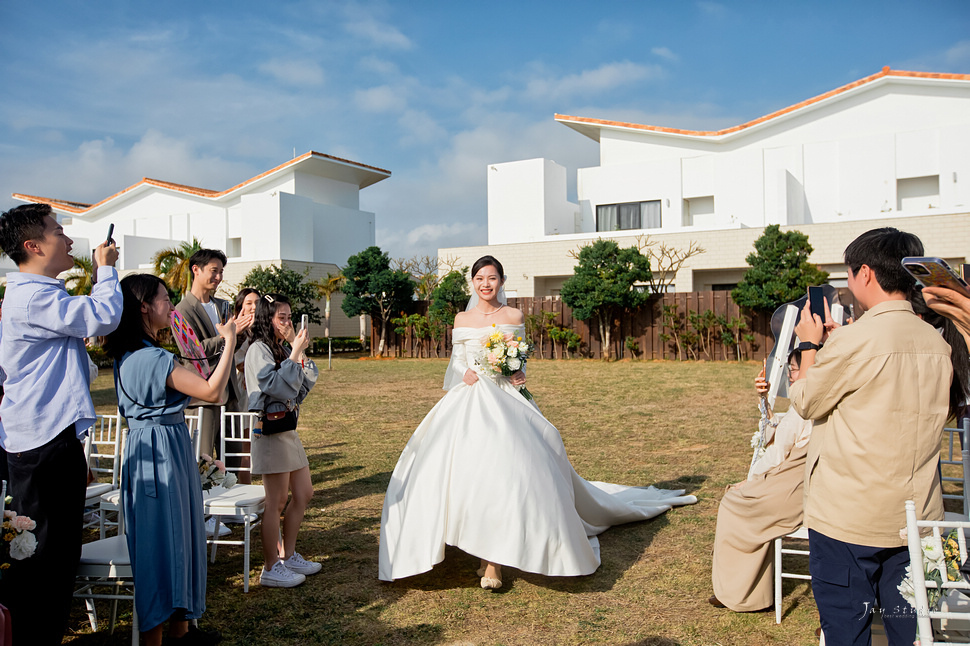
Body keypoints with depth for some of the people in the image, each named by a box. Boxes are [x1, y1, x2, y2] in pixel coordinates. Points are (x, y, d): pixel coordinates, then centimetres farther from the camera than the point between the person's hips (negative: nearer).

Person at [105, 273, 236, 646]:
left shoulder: (130, 355, 9)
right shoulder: (153, 358, -23)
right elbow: (211, 391, -25)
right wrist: (229, 341, -17)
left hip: (160, 450, 10)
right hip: (161, 453, -10)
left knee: (178, 536, 17)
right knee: (162, 541, 1)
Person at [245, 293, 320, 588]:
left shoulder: (281, 349, 14)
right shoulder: (258, 349, -10)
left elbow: (307, 381, 9)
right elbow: (275, 385, -21)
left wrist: (298, 350, -1)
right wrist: (295, 352, -17)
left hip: (288, 428, 9)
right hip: (270, 429, -9)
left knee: (303, 494, 13)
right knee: (276, 502, -3)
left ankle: (288, 556, 26)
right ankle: (271, 568, 9)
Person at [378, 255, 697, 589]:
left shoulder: (513, 316, 7)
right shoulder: (462, 319, 12)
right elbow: (455, 362, 14)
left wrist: (518, 375, -11)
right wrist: (464, 375, -7)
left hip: (504, 400, -2)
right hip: (467, 400, 2)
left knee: (502, 466, -16)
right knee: (463, 466, -9)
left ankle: (493, 559, -10)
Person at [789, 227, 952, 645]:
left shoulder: (854, 339, -18)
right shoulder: (938, 343, 4)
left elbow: (806, 402, -5)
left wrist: (810, 345, 8)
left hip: (849, 520, -6)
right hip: (917, 517, 6)